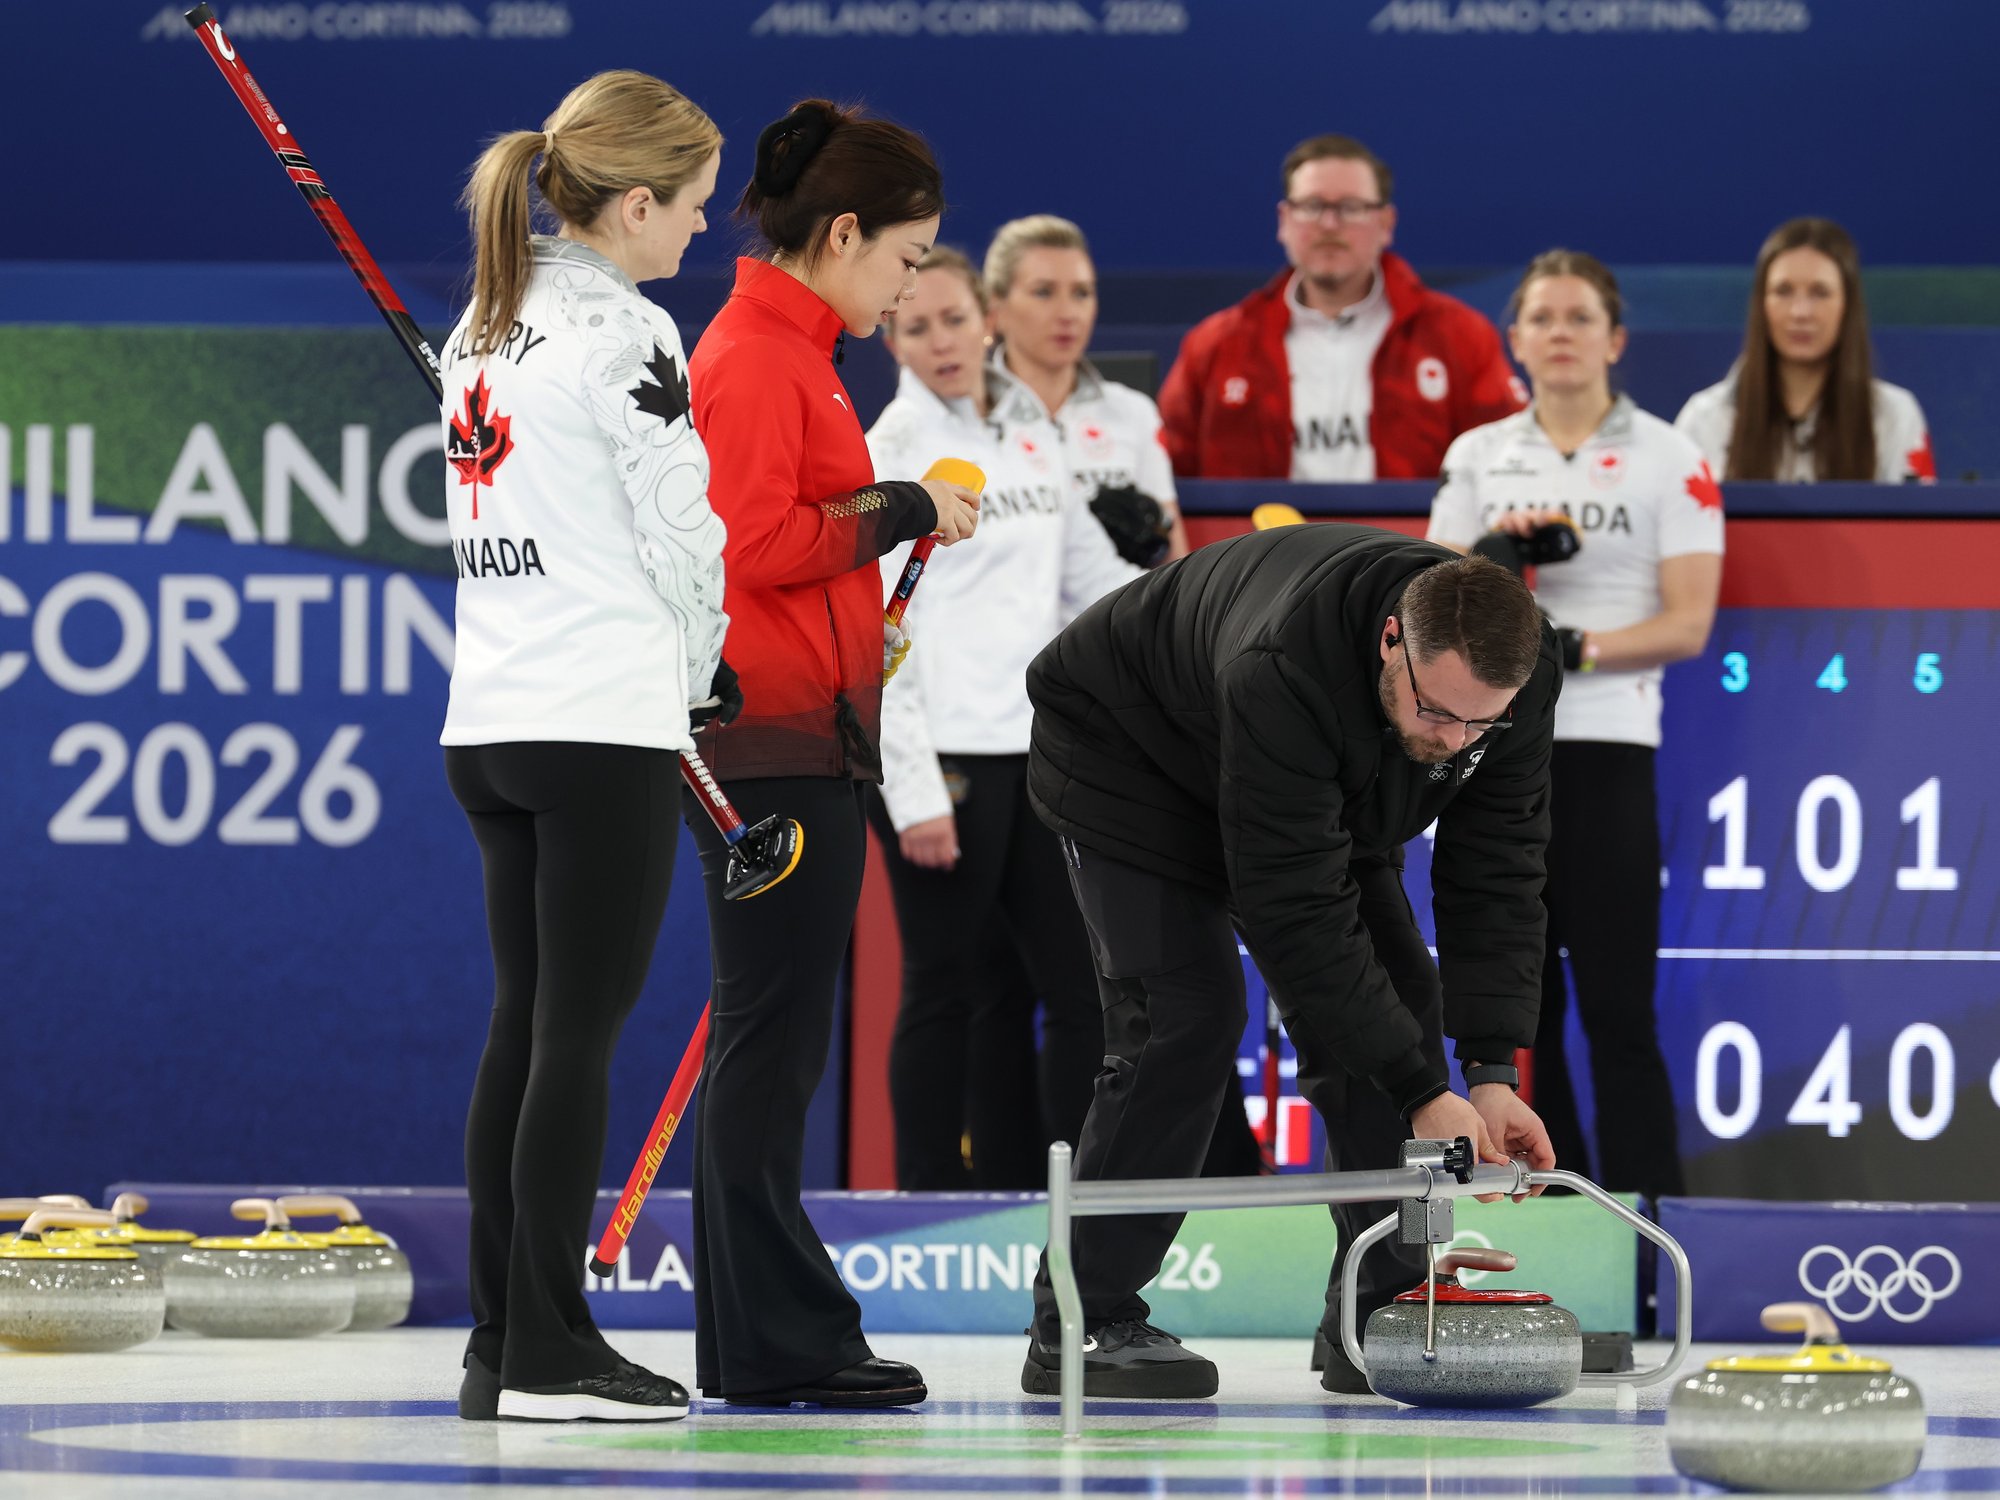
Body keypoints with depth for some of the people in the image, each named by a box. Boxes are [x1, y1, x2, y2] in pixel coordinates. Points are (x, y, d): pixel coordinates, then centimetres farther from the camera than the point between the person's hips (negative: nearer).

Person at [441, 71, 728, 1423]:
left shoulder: (485, 332, 13)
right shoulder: (625, 336, -12)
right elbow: (682, 539, -10)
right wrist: (707, 671, 10)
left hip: (491, 721, 8)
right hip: (606, 727, -8)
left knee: (524, 1029, 10)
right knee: (580, 1034, -5)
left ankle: (501, 1346, 11)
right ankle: (548, 1352, -5)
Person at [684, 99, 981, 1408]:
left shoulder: (788, 350, 19)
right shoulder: (757, 357, -12)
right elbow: (753, 542, -20)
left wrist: (905, 518, 12)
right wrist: (901, 512, -12)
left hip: (798, 739, 11)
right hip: (775, 742, -11)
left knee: (772, 1039, 11)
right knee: (773, 1035, -8)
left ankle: (756, 1344, 14)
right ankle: (778, 1339, -7)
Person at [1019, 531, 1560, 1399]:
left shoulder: (1516, 671, -26)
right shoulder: (1282, 672, -45)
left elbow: (1497, 873, -19)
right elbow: (1299, 912, -41)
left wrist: (1491, 1073, -27)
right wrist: (1424, 1094, -39)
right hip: (1129, 758, -7)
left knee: (1401, 1000, -5)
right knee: (1186, 1014, -20)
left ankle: (1385, 1314, 1)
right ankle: (1080, 1324, -13)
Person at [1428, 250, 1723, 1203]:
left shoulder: (1670, 460, 2)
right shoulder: (1476, 457, 13)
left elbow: (1688, 623, -5)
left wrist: (1574, 647, -18)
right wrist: (1493, 555, -11)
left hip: (1606, 750, -4)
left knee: (1617, 1016, -8)